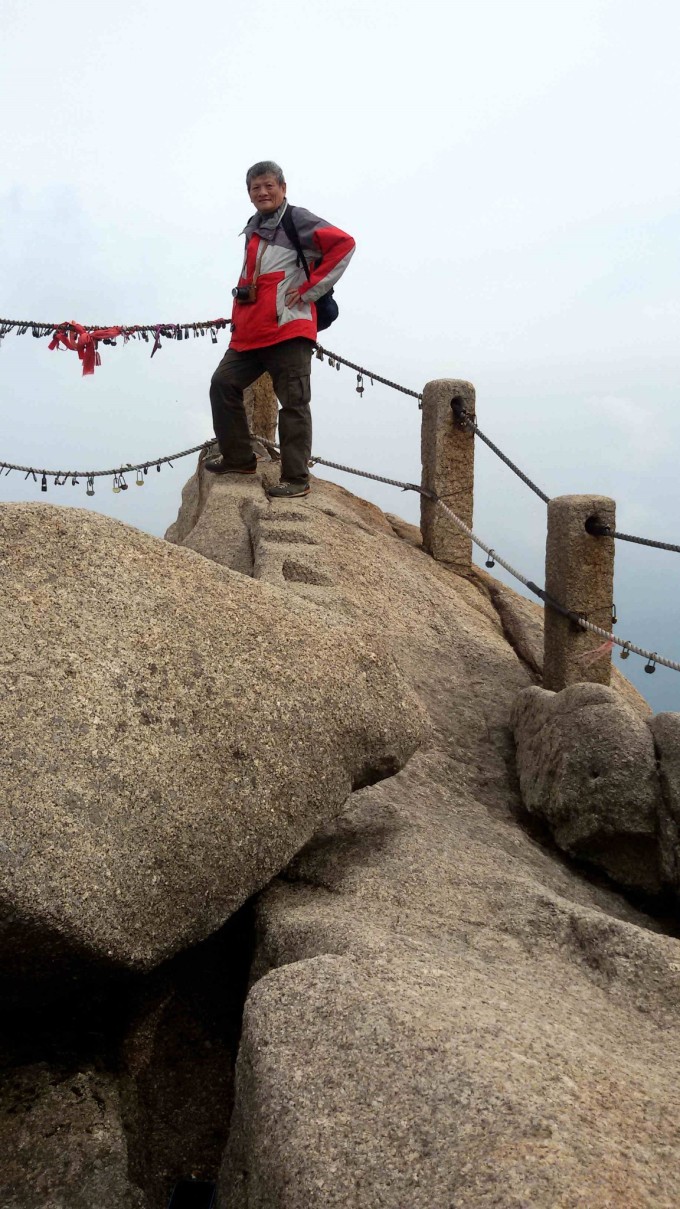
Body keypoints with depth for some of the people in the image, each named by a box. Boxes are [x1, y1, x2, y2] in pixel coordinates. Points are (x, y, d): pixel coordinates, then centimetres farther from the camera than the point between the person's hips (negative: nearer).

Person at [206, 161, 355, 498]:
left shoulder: (298, 221, -3)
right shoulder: (253, 229, 21)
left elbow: (343, 244, -14)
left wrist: (310, 290, -14)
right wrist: (241, 307, 20)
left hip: (288, 330, -8)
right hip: (250, 331, 9)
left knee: (293, 403, -5)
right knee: (223, 383, 6)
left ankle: (296, 478, 0)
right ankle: (238, 458, 18)